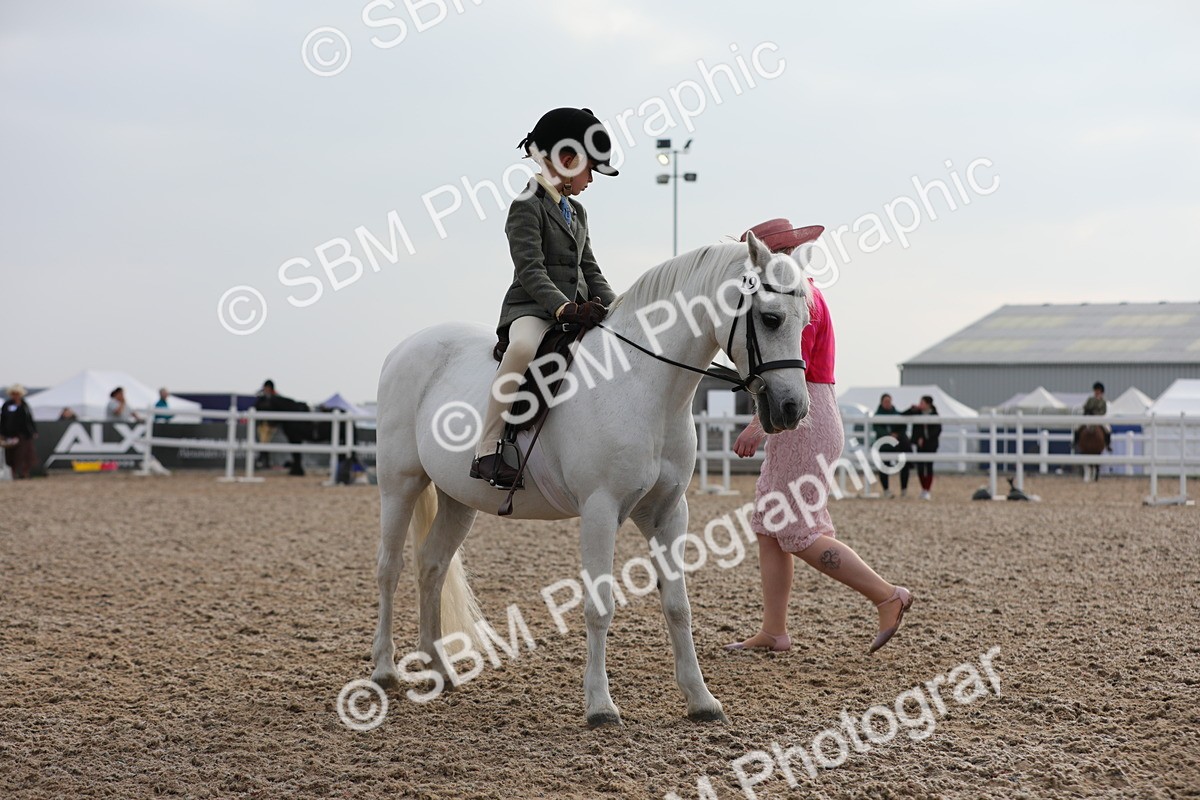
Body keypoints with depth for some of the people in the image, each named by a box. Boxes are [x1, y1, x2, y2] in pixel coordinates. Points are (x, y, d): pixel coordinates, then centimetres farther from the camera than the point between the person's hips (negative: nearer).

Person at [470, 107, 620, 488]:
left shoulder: (576, 211, 23)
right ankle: (487, 449, -35)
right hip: (532, 310, -9)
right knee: (525, 347, -41)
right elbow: (530, 271, -15)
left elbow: (590, 270, 20)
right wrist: (564, 308, -29)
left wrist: (616, 308, 3)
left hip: (577, 311, 9)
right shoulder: (528, 205, -4)